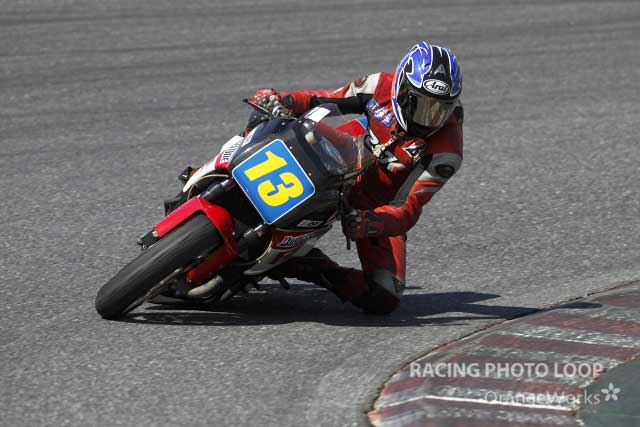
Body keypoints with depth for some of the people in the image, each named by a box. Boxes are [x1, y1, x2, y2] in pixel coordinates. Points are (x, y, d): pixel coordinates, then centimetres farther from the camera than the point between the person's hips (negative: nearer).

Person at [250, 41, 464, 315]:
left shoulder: (446, 153, -25)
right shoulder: (381, 86, -14)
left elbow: (409, 210, -28)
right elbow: (323, 100, 0)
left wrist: (371, 223, -49)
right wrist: (282, 100, -19)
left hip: (381, 210, -2)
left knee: (383, 301, -22)